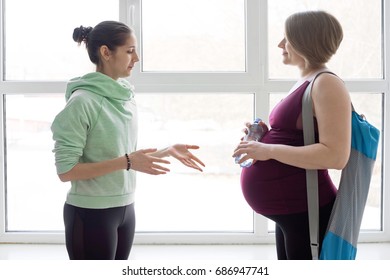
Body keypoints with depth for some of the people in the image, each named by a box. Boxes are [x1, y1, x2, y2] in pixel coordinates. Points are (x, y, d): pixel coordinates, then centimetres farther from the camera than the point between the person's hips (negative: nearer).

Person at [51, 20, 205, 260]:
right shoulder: (82, 101, -17)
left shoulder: (126, 96, 5)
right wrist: (127, 162, -24)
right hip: (91, 213, -7)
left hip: (125, 209, 8)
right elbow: (66, 170, -19)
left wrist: (169, 151, 5)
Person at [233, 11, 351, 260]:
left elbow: (335, 155, -25)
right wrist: (265, 135, 7)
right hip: (290, 211, 10)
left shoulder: (327, 84, -16)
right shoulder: (305, 83, 14)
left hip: (306, 212, -10)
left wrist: (268, 150, -23)